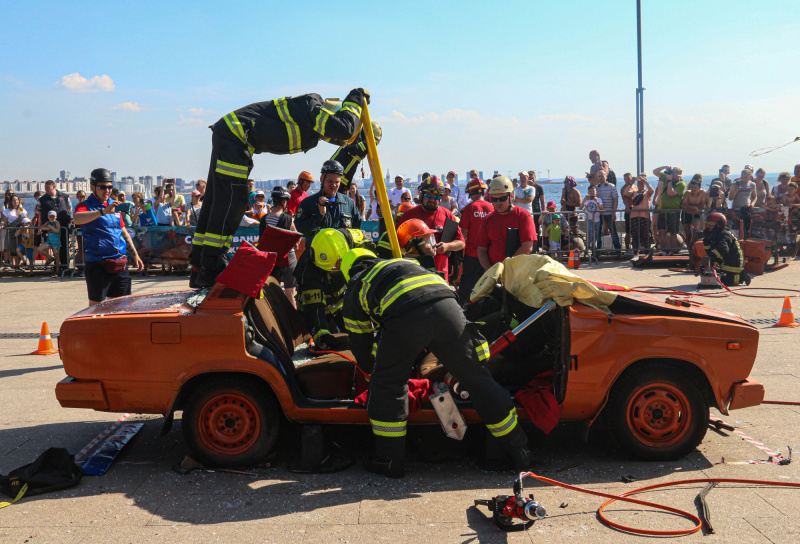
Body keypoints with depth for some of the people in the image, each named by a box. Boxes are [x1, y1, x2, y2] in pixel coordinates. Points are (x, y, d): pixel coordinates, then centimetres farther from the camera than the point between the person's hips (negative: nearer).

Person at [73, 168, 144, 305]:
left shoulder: (114, 206, 17)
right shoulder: (86, 206, -3)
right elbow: (76, 219, -28)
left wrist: (135, 254, 21)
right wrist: (103, 211, -38)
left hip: (120, 263, 6)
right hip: (98, 264, -6)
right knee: (96, 306, 0)